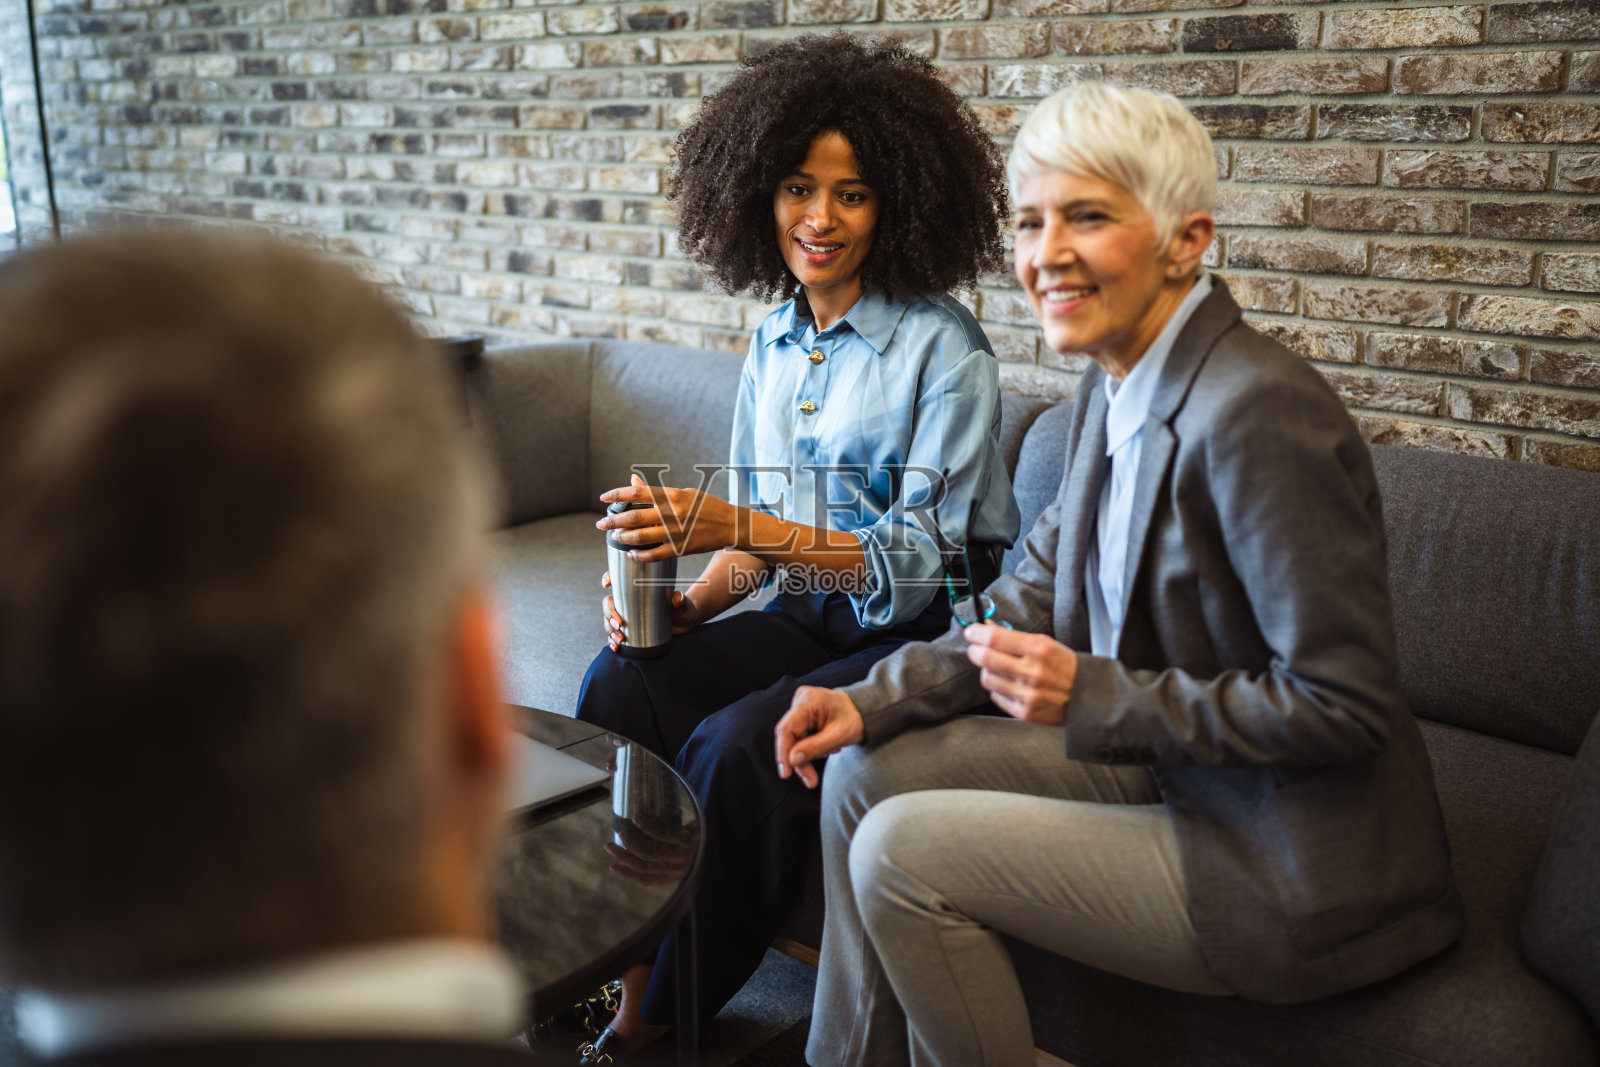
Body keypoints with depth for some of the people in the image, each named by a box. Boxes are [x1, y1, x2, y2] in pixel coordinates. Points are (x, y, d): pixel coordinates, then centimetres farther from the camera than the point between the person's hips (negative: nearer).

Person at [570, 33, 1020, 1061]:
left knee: (737, 745, -28)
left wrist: (738, 525, -30)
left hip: (930, 633, -6)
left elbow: (919, 561, -19)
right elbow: (760, 532, 13)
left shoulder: (944, 348, -13)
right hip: (815, 614, 6)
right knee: (619, 685, -16)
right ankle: (627, 973, -5)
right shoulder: (775, 340, 8)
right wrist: (688, 603, -8)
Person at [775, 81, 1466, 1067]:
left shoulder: (1255, 411, -26)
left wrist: (1095, 696, -22)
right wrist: (873, 701, -2)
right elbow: (1036, 597, 9)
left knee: (900, 850, -13)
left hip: (1294, 870, -8)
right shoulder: (1117, 390, 2)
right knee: (866, 772, 5)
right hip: (1164, 760, 9)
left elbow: (1344, 708, -25)